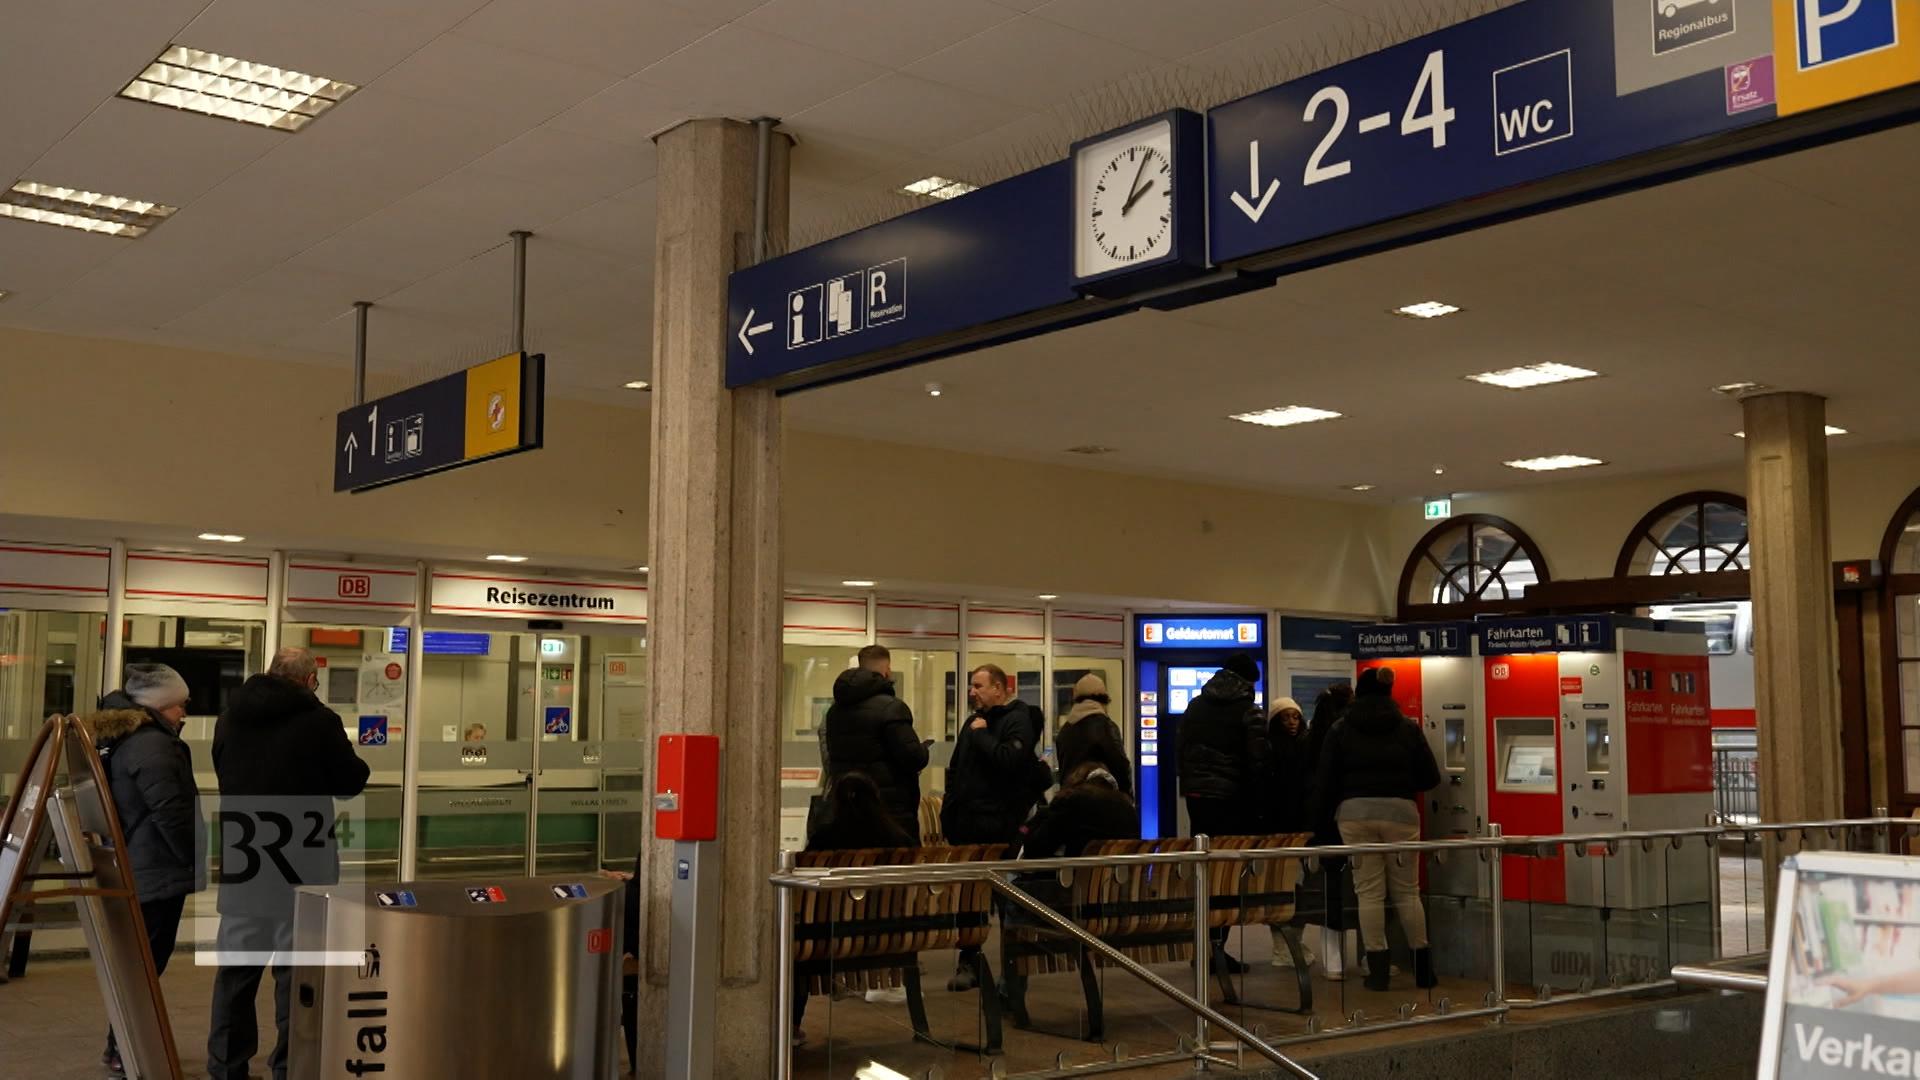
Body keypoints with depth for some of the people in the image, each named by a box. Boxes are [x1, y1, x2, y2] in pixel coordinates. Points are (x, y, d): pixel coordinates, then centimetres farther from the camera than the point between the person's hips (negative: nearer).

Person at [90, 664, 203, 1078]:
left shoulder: (119, 740, 14)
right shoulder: (152, 745, -19)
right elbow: (171, 812, -23)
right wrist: (196, 859, -12)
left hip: (134, 869, 11)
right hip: (159, 873, -10)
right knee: (148, 962, -3)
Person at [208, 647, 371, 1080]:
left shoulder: (230, 717, 4)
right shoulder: (319, 721, -12)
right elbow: (349, 783, -3)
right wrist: (354, 761, 18)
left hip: (240, 859, 5)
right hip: (303, 861, -5)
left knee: (236, 966, 13)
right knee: (296, 969, 2)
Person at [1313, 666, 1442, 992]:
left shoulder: (1340, 730, 4)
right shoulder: (1408, 729, 6)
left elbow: (1326, 781, 2)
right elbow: (1430, 778, 5)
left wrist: (1334, 807, 20)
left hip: (1355, 812, 0)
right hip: (1400, 812, 1)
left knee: (1369, 892, 3)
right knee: (1407, 891, 9)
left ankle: (1377, 969, 2)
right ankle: (1423, 968, 13)